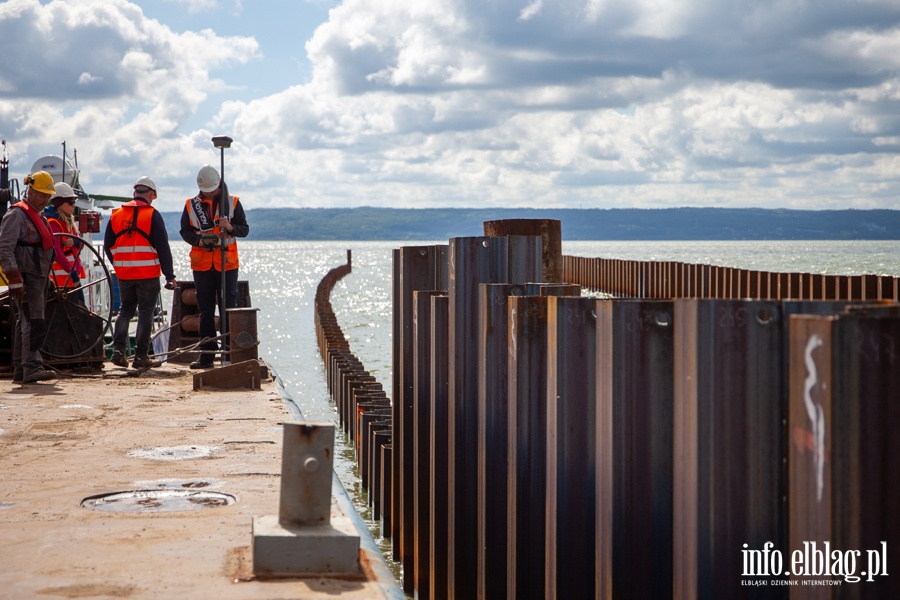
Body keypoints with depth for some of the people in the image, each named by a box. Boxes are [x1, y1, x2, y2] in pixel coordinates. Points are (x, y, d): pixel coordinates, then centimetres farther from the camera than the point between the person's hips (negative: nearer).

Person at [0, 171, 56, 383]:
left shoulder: (40, 217, 21)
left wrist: (47, 279, 24)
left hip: (39, 278, 9)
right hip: (26, 278, -9)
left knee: (25, 324, 10)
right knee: (34, 323, -16)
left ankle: (20, 369, 13)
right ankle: (32, 367, -20)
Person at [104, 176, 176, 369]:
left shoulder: (116, 214, 7)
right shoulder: (152, 215, -6)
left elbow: (108, 245, 11)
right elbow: (162, 247, -9)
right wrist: (170, 275, -6)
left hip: (124, 274, 4)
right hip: (148, 273, -4)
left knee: (125, 310, 17)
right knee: (145, 313, 2)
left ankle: (118, 349, 3)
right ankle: (141, 356, 1)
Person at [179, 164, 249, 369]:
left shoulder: (233, 203, 3)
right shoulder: (191, 205, 7)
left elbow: (244, 229, 1)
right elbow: (185, 231, 8)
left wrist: (230, 227, -19)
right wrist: (198, 240, -12)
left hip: (227, 264, -2)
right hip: (202, 265, 2)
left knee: (229, 309, -3)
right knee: (205, 310, 5)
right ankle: (206, 354, 9)